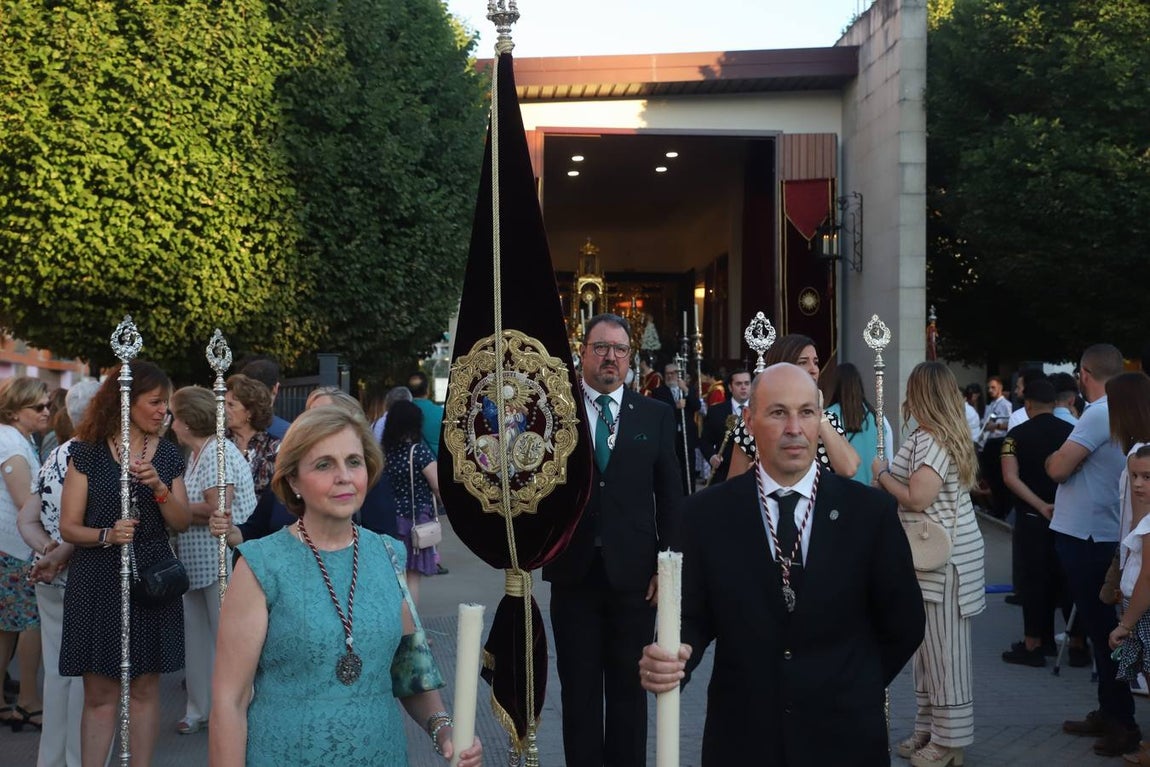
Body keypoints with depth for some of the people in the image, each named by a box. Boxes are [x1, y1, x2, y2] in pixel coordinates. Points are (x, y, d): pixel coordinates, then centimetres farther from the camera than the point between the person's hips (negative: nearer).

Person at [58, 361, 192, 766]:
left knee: (146, 686, 7)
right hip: (99, 580, -3)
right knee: (99, 692, 1)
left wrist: (158, 486, -14)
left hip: (152, 578, 3)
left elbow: (182, 523, 2)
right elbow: (69, 527, -4)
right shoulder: (87, 452, -2)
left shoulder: (168, 453, 7)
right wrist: (107, 535, -23)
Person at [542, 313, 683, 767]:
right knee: (579, 688, 9)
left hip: (634, 573, 1)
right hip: (575, 571, 0)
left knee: (628, 687, 12)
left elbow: (670, 498, 4)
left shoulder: (655, 415, 4)